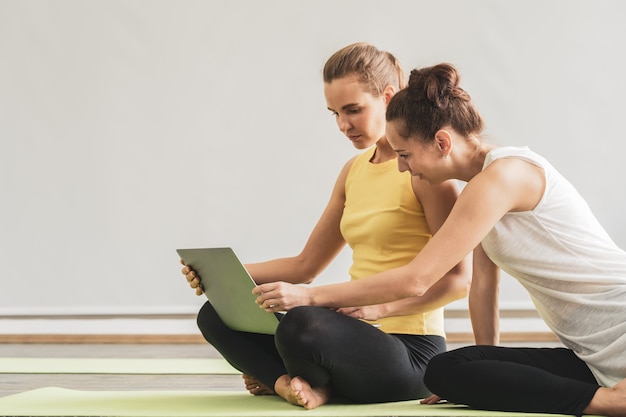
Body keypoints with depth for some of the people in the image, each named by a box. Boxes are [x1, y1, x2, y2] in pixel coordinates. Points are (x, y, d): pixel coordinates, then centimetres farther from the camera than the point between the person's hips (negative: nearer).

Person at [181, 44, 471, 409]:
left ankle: (296, 381, -4)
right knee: (217, 315, 1)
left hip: (408, 350, -8)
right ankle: (304, 385, -16)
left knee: (303, 324, -36)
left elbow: (459, 279, -15)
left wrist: (381, 306, -28)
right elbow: (306, 265, 17)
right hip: (359, 337, 8)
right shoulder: (354, 171, 14)